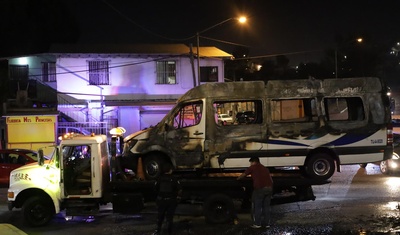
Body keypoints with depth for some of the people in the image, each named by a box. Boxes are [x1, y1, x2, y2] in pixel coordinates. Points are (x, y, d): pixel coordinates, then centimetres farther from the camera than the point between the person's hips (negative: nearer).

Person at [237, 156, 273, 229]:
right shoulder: (265, 168, 26)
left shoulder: (253, 167, 9)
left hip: (260, 188, -6)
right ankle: (267, 223, 15)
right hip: (269, 188, 6)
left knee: (257, 207, 3)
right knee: (266, 206, 13)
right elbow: (270, 178, 24)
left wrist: (237, 179, 31)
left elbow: (243, 175, 15)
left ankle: (257, 224, 4)